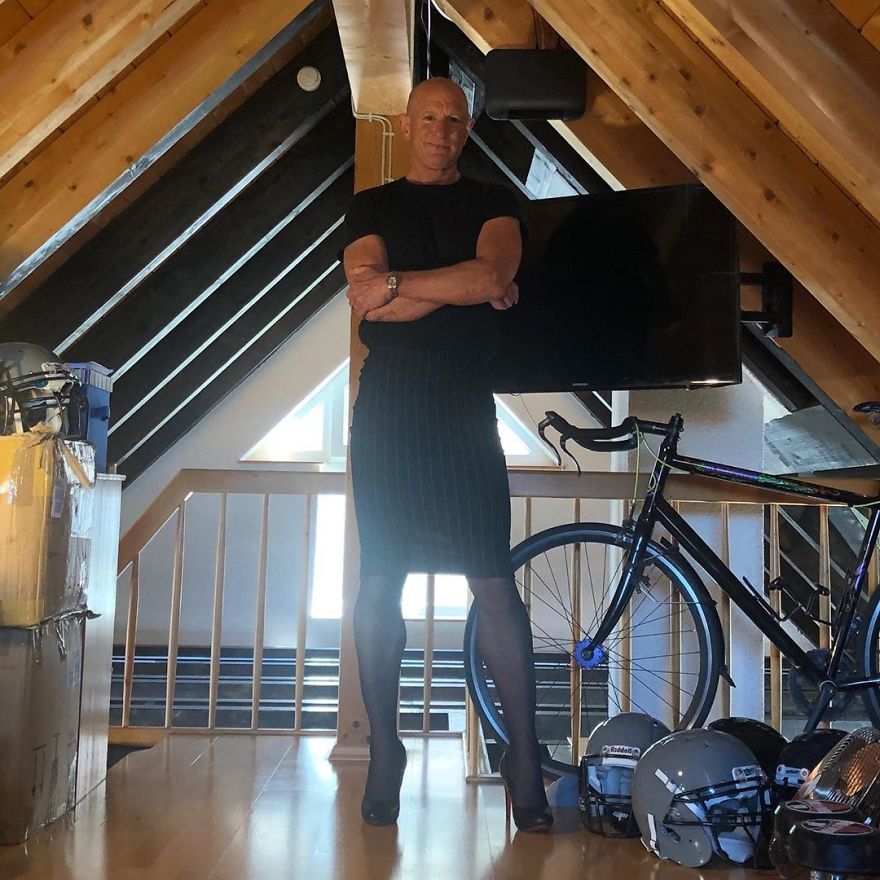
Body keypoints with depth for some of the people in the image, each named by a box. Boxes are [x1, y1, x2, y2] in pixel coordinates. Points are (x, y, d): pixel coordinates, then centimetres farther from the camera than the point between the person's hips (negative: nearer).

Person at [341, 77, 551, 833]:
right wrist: (465, 287, -7)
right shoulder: (372, 207, 12)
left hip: (465, 408, 0)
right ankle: (384, 751, 13)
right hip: (387, 407, 1)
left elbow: (495, 273, -11)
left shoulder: (492, 203, 11)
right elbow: (369, 300, -5)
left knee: (496, 585, -3)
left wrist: (398, 282, -11)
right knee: (379, 581, 2)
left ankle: (524, 758, 4)